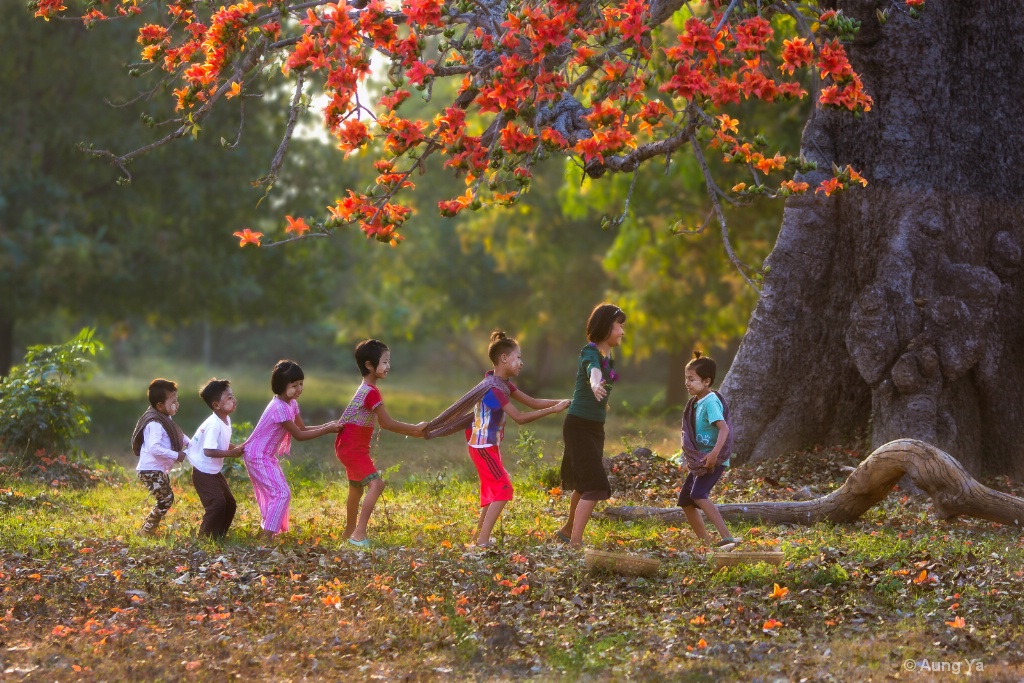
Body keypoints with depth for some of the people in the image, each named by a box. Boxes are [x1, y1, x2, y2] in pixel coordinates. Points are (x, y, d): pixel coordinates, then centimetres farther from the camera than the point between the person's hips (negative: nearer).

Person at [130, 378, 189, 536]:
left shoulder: (165, 419, 9)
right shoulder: (155, 424, -23)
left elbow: (178, 434, 27)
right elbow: (154, 448, -35)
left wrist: (190, 443, 10)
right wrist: (176, 455, -28)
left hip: (159, 470, 10)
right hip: (150, 470, -10)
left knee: (167, 499, 16)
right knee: (165, 500, -10)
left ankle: (149, 529, 25)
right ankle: (146, 531, -1)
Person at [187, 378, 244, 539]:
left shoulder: (226, 420, 4)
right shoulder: (214, 425, -26)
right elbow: (209, 451, -32)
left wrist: (236, 448, -4)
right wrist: (232, 453, -25)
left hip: (214, 471, 9)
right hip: (203, 472, -9)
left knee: (229, 503, 10)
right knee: (217, 503, -15)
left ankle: (219, 535, 22)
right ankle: (206, 537, -3)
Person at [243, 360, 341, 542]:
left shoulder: (291, 404, 5)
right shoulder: (280, 408, -25)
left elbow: (302, 428, 6)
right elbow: (299, 435, -21)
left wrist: (326, 426, -7)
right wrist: (327, 431, -19)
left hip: (267, 456, 10)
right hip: (257, 456, -10)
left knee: (274, 493, 15)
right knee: (281, 493, -14)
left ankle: (266, 532, 23)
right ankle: (267, 538, -16)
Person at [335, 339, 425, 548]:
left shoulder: (366, 389, 12)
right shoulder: (371, 392, -20)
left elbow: (382, 423, 17)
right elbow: (387, 423, -19)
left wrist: (411, 431, 14)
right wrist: (415, 428, -10)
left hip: (351, 447, 11)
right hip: (353, 447, -11)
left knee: (357, 488, 23)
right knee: (375, 483, -20)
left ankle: (349, 532, 39)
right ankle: (359, 534, -25)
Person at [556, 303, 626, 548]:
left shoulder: (608, 357, 8)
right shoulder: (590, 352, -18)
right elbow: (593, 371, -42)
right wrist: (595, 385, -64)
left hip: (596, 427, 9)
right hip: (579, 426, -9)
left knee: (584, 485, 22)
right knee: (596, 487, -16)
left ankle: (568, 530, 42)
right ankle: (575, 543, -17)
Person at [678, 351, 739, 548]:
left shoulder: (710, 402, -17)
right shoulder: (695, 402, 12)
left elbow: (724, 428, -29)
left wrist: (715, 454, -38)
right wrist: (690, 459, 21)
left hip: (713, 460, -10)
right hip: (699, 460, 10)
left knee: (698, 494, -26)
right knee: (685, 499, 12)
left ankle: (727, 537, -32)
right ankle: (704, 541, 18)